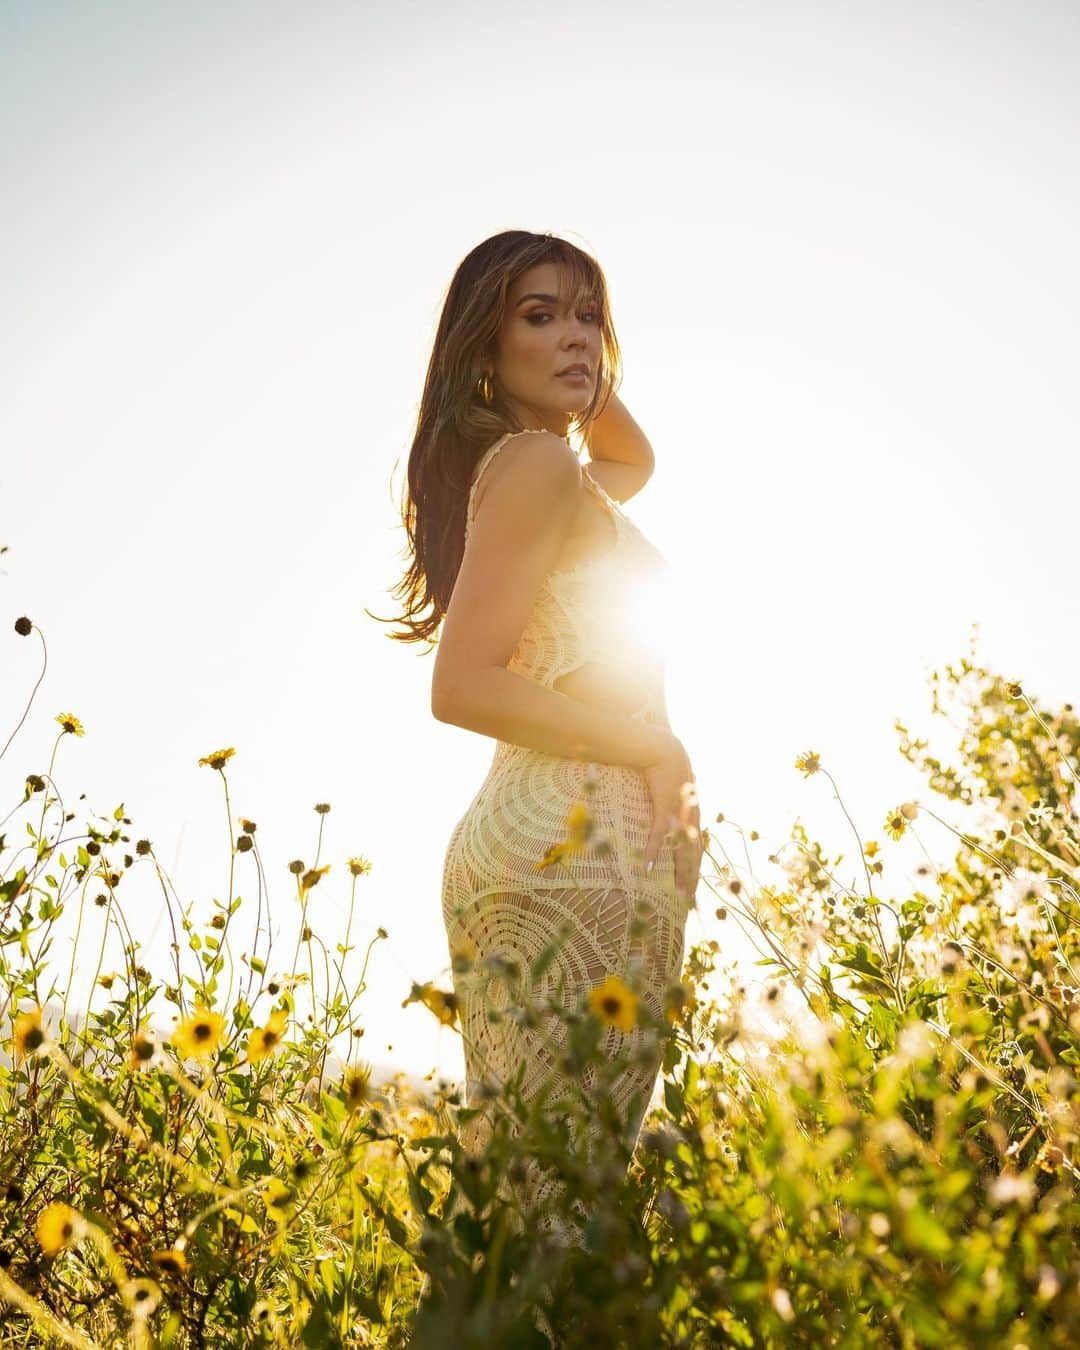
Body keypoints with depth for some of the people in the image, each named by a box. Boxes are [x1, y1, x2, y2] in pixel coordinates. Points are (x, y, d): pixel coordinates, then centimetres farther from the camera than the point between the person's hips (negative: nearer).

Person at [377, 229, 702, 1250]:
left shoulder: (541, 470, 19)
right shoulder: (535, 461, -8)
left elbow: (636, 461, 41)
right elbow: (463, 686, -18)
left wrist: (586, 374, 22)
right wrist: (654, 744, -10)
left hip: (533, 839, 10)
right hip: (579, 843, -10)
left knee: (525, 1178, 10)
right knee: (558, 1178, -9)